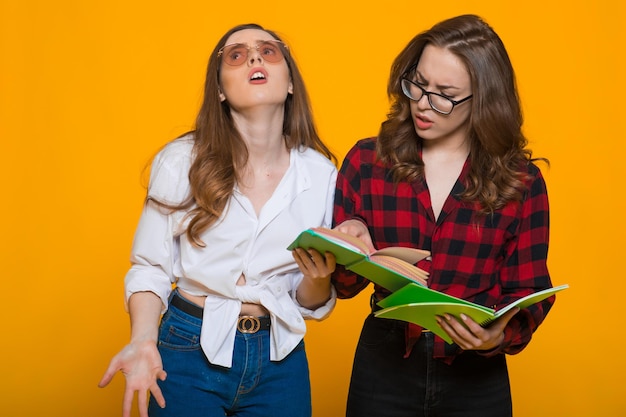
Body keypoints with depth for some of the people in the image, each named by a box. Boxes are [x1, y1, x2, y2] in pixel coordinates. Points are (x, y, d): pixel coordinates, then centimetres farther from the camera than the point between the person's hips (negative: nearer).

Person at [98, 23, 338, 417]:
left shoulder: (322, 173, -3)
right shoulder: (182, 160, -9)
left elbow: (312, 304, 3)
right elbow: (151, 267, -3)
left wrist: (318, 279, -18)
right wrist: (143, 341, -19)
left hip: (279, 360, 2)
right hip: (189, 354, -2)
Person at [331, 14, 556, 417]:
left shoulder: (521, 182, -4)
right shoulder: (367, 160, -2)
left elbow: (529, 293, -2)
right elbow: (343, 284, 2)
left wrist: (499, 335, -21)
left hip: (477, 381, 0)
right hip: (383, 367, 1)